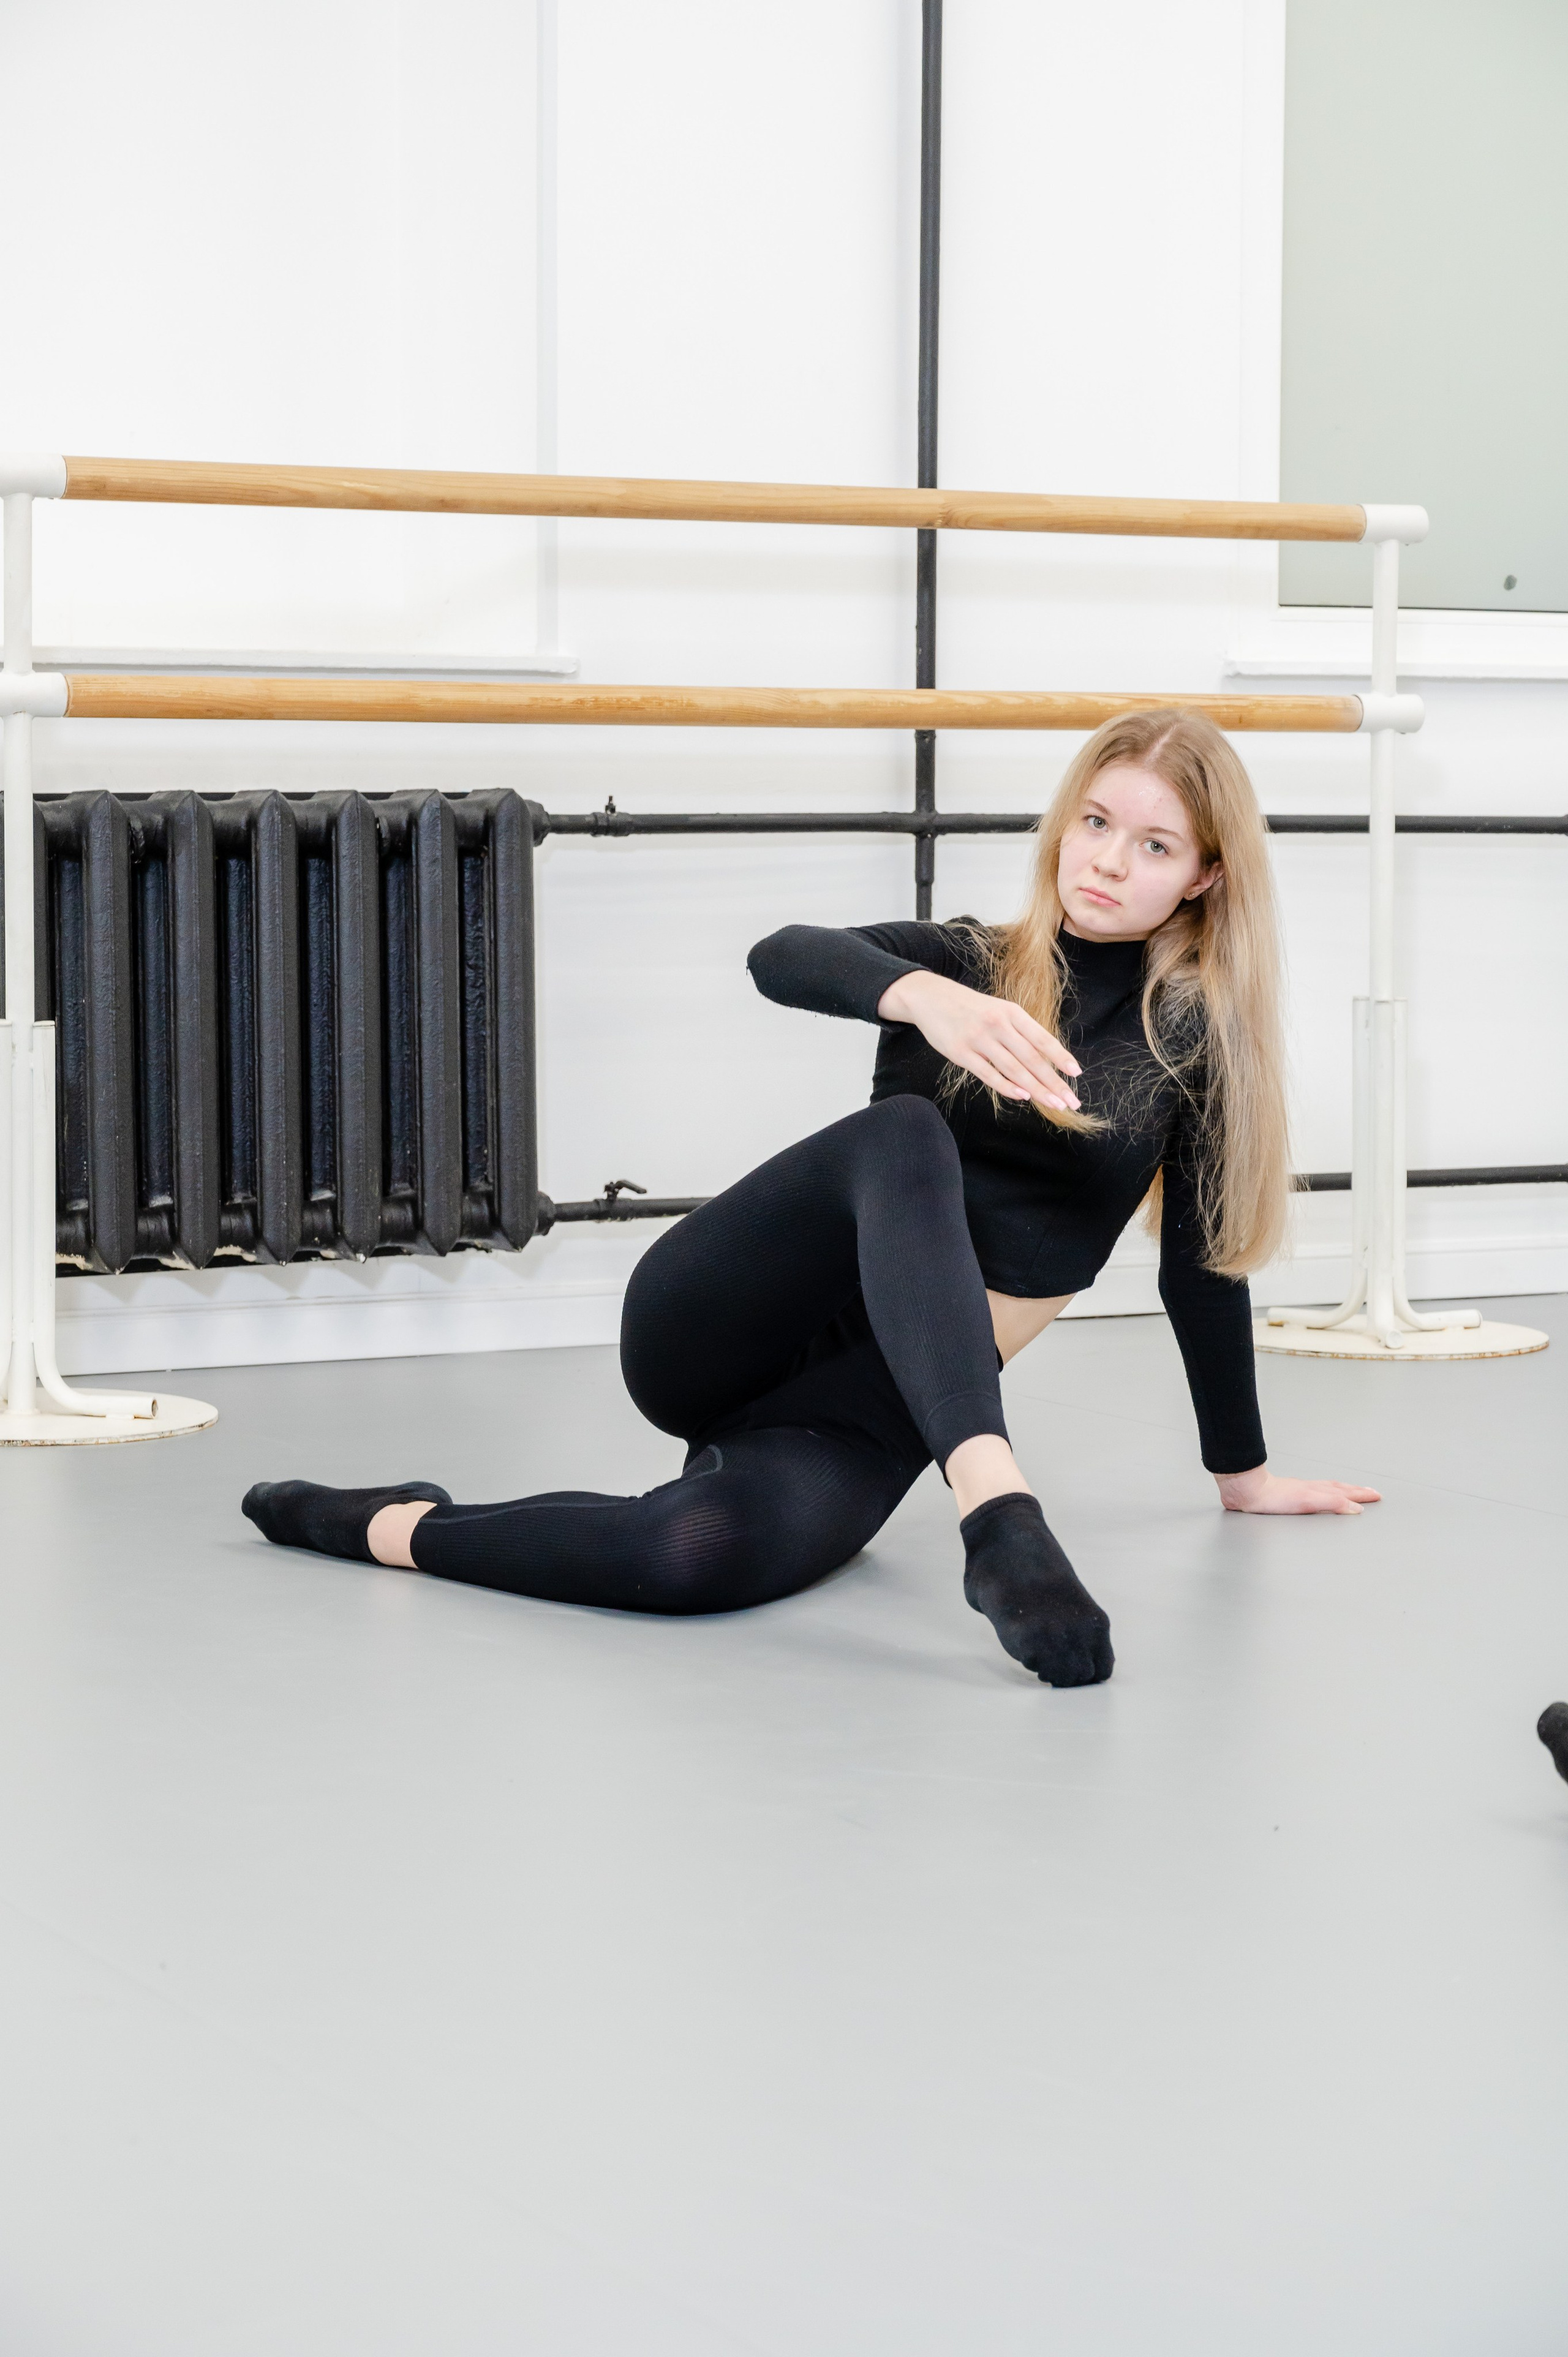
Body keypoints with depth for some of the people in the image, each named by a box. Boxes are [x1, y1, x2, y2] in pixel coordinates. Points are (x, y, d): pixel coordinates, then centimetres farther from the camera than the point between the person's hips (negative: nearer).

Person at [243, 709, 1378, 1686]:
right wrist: (923, 996, -37)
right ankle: (999, 1518, -49)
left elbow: (1200, 1264, 16)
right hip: (714, 1331, 0)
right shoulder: (967, 963, 6)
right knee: (906, 1135, -33)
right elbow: (785, 956, -15)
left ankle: (386, 1525, -16)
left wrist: (1243, 1473, 22)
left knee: (710, 1556, -36)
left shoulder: (1198, 1034, 7)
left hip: (876, 1411, 0)